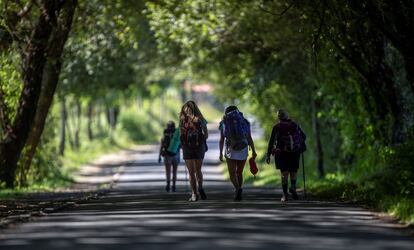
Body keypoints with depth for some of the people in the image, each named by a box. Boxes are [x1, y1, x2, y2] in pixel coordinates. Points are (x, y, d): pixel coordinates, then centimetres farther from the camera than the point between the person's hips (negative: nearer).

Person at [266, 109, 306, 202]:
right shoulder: (295, 125, 4)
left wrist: (268, 155, 0)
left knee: (284, 174, 5)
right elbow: (303, 136, 10)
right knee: (293, 173, 13)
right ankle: (293, 187, -15)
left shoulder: (277, 127, -2)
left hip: (282, 153, -1)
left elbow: (271, 141, -4)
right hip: (294, 153, 1)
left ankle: (285, 194, -2)